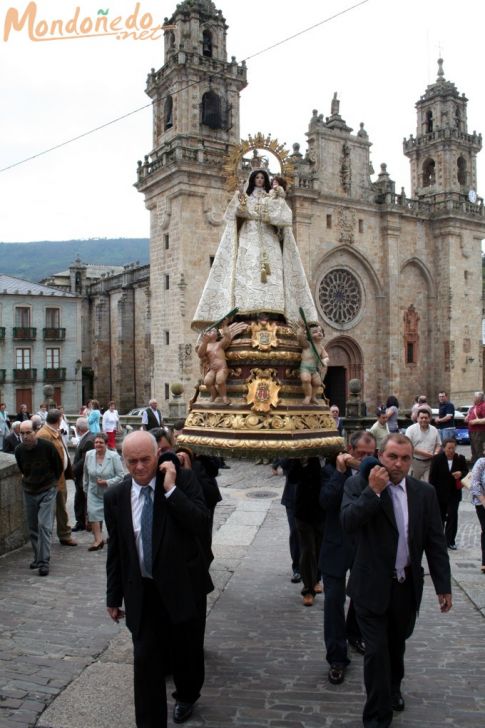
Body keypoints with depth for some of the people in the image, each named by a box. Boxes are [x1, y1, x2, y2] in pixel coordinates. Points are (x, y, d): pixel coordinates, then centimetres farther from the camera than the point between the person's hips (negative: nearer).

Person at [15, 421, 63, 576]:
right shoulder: (19, 450, -6)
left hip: (47, 491, -4)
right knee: (32, 527, 10)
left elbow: (58, 467, -1)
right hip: (29, 491, 4)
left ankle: (44, 562, -10)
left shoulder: (47, 446, -17)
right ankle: (38, 557, 25)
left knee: (44, 526, -13)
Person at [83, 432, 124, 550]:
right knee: (92, 512, -18)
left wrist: (107, 482, -22)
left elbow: (121, 475, -13)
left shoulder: (114, 456, -17)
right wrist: (86, 489, 13)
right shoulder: (89, 455, -5)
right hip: (94, 491, 2)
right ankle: (98, 539, -15)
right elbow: (85, 474, 8)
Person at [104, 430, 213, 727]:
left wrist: (171, 489, -25)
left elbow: (202, 525, -22)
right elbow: (115, 550, 6)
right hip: (143, 592, 1)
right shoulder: (115, 497, -3)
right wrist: (114, 596, 10)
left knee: (188, 652, 18)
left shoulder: (184, 480, -11)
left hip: (184, 587, -1)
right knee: (146, 661, 0)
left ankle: (187, 696, 48)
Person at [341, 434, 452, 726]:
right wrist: (373, 491, -28)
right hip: (372, 586, -3)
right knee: (376, 650, -1)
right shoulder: (359, 484, -10)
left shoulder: (424, 492, -3)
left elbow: (436, 542, 0)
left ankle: (393, 688, 51)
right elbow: (348, 522, -24)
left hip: (407, 586, 3)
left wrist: (443, 586, 0)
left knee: (397, 645, 23)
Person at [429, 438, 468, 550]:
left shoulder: (460, 458, -5)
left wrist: (461, 473, -16)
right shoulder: (437, 459, -11)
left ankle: (450, 541, 4)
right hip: (440, 493, -1)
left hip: (454, 493, 1)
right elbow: (432, 476, -8)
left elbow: (466, 471, 9)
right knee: (440, 516, 14)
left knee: (452, 516, -5)